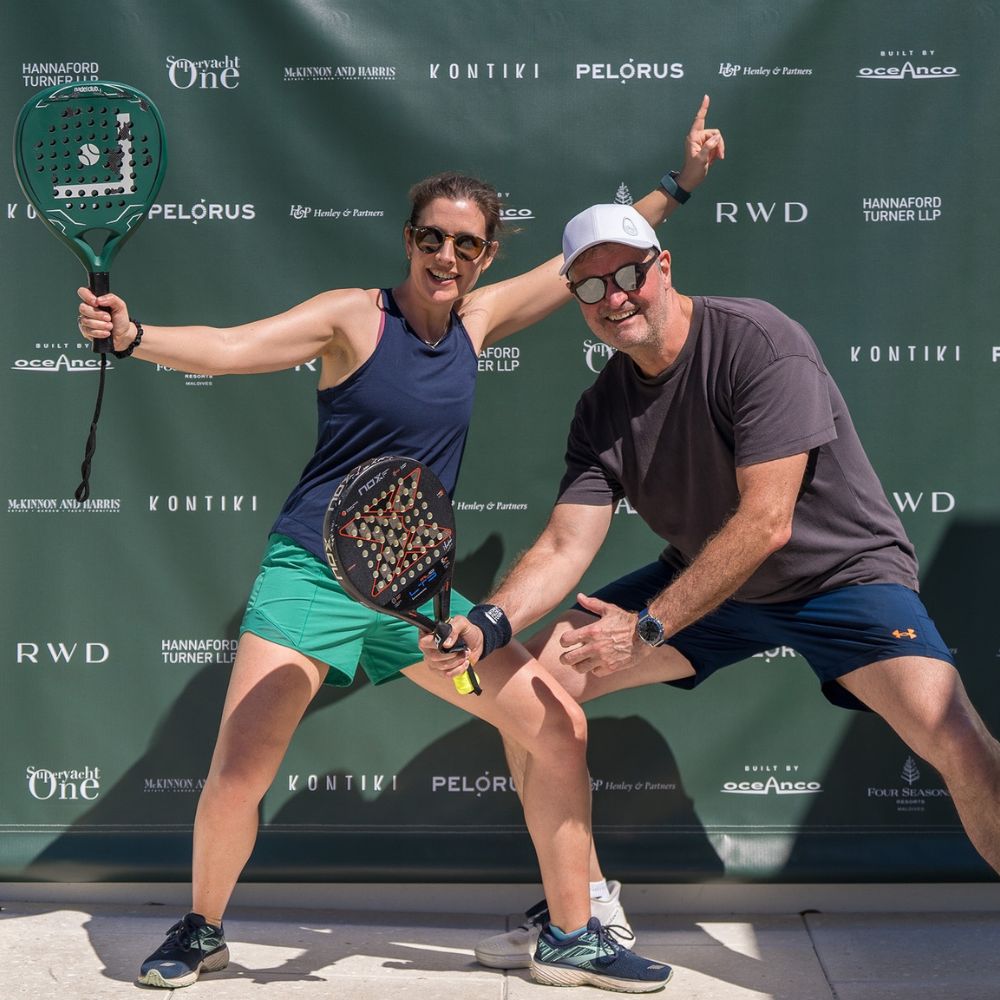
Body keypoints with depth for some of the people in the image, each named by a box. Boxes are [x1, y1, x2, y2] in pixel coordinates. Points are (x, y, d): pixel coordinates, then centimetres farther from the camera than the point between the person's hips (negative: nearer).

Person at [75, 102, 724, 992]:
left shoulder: (479, 318, 6)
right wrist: (131, 336, -35)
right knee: (236, 775, -13)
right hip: (312, 576, -5)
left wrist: (679, 183, 17)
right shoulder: (353, 317, -8)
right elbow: (225, 349, -18)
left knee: (560, 726, 0)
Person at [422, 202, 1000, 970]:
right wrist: (492, 623, -31)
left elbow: (765, 522, -30)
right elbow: (566, 545, -11)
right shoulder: (601, 411, -5)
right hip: (704, 581, 6)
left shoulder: (759, 342, -24)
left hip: (842, 569, -5)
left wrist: (648, 627, -32)